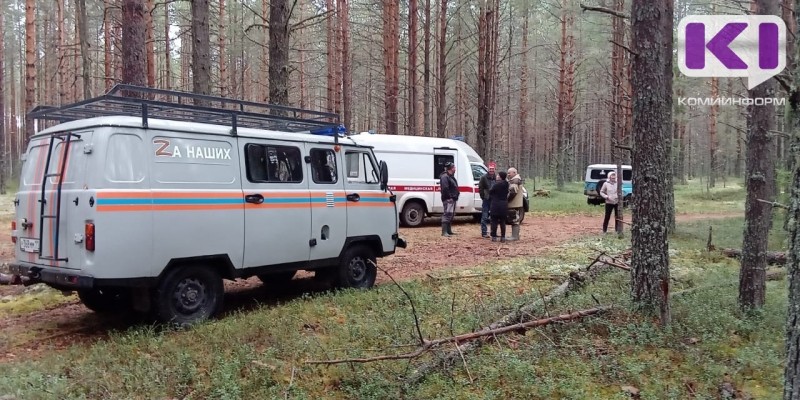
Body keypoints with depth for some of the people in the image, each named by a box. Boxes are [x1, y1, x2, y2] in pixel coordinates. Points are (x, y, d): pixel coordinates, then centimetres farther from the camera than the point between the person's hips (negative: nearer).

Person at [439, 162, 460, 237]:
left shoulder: (451, 177, 21)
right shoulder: (445, 177, -13)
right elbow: (445, 188, -23)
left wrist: (455, 197, 14)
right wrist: (449, 197, -23)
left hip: (453, 199, 11)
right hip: (448, 199, -11)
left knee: (451, 215, 14)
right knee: (447, 214, -14)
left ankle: (449, 231, 21)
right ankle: (444, 232, -15)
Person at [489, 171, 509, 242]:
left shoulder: (496, 184, -15)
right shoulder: (506, 185, 4)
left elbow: (490, 192, -5)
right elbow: (507, 193, 12)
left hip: (496, 205, -6)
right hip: (504, 205, 6)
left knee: (494, 222, 2)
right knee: (502, 222, 10)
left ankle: (494, 237, 3)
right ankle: (503, 237, 10)